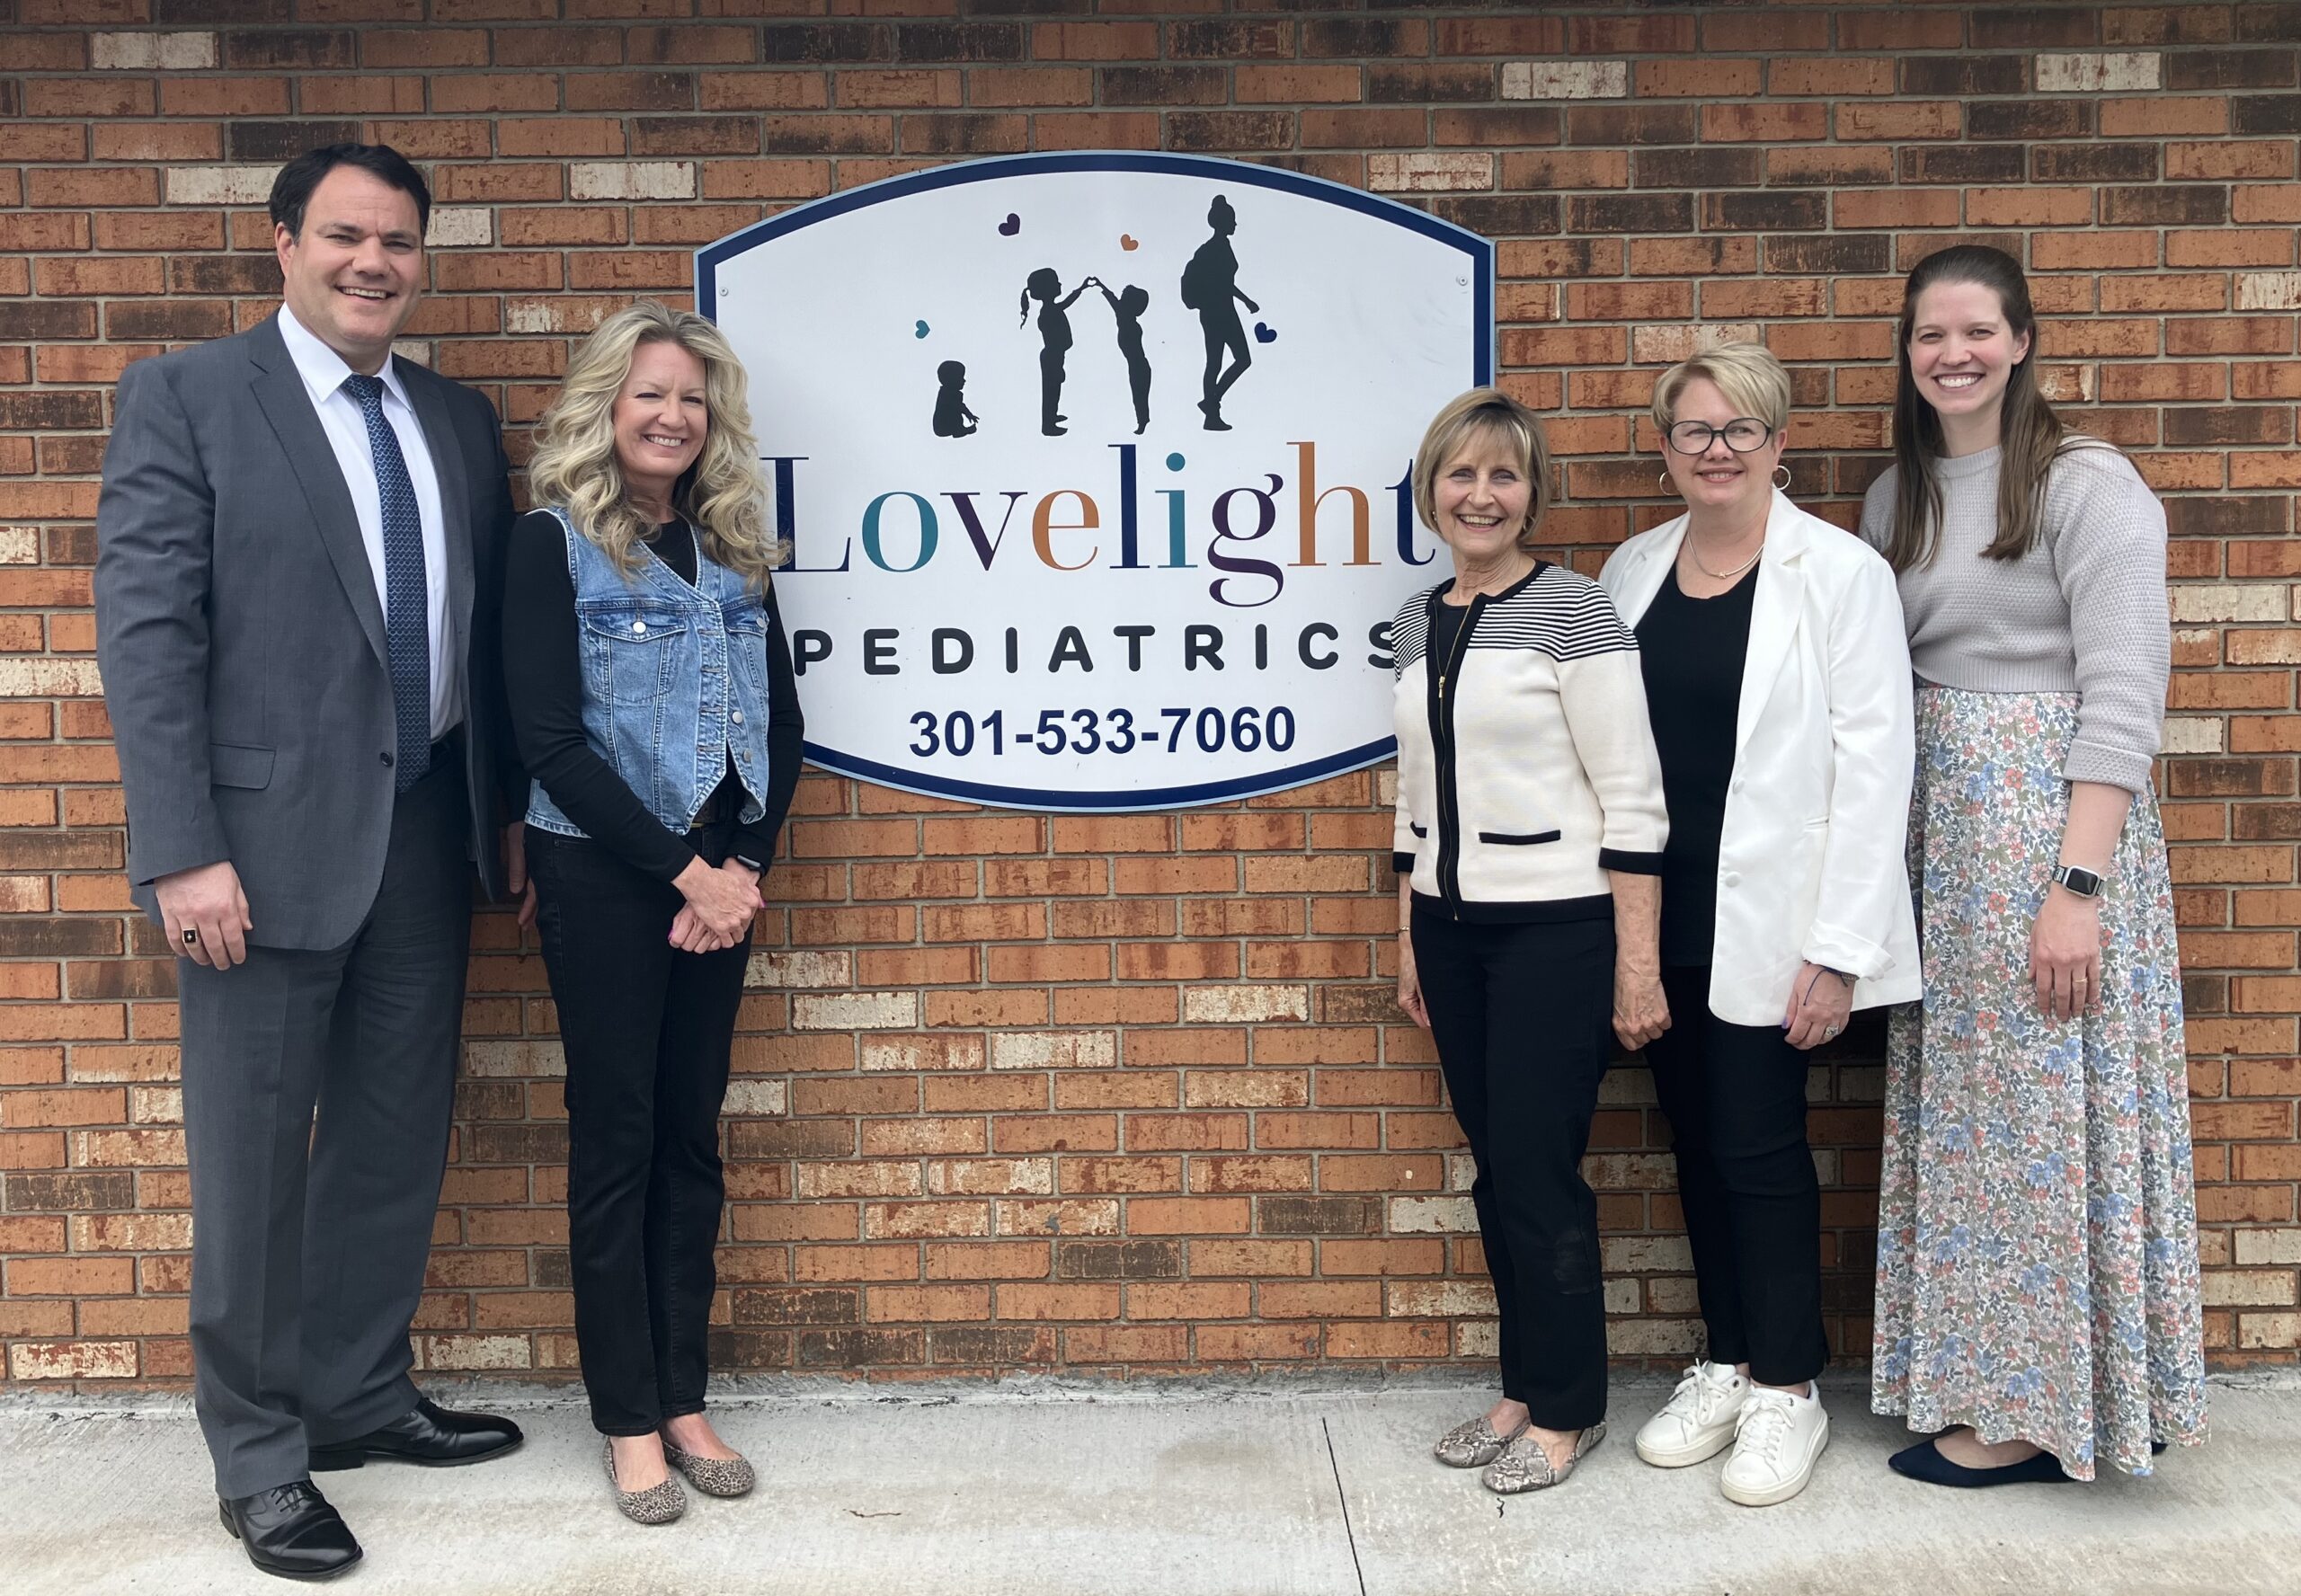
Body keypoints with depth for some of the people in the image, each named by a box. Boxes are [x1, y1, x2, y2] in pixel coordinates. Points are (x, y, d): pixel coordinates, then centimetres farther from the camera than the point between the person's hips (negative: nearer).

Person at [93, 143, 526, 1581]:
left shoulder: (460, 421, 11)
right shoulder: (185, 397, -5)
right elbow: (146, 630, -11)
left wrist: (508, 806, 13)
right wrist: (183, 851, -17)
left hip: (427, 835, 6)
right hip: (272, 838, -5)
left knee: (399, 1136, 15)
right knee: (254, 1156, 5)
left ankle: (363, 1395, 32)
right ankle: (259, 1453, 20)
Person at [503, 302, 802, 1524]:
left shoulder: (732, 547, 9)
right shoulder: (553, 542, -5)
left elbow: (779, 722, 9)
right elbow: (549, 737, -12)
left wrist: (743, 866, -5)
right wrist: (682, 871, -14)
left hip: (718, 875, 5)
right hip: (601, 874, -5)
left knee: (693, 1134, 9)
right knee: (615, 1135, 2)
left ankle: (684, 1398, 20)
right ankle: (628, 1419, 13)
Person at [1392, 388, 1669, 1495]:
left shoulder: (1572, 611, -10)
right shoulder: (1415, 625, 9)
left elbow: (1631, 797, -12)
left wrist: (1638, 962, -14)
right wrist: (1407, 938, 17)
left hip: (1555, 927, -6)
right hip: (1452, 927, 6)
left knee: (1539, 1169, 0)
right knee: (1492, 1164, 11)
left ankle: (1566, 1409, 17)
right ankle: (1523, 1388, 26)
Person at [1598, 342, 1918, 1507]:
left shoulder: (1839, 572, -7)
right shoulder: (1632, 571, 7)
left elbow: (1871, 767, -11)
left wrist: (1840, 951, -15)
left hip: (1764, 918, -5)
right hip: (1659, 909, 5)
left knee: (1759, 1146, 0)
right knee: (1696, 1139, 13)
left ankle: (1787, 1390, 18)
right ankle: (1725, 1366, 29)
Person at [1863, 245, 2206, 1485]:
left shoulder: (2090, 485, -7)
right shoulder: (1893, 499, 12)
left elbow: (2120, 695, -14)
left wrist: (2078, 882, -20)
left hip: (2053, 818, -6)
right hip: (1935, 828, 6)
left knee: (2043, 1103, -1)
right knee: (1959, 1106, 10)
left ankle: (2042, 1409, 13)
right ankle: (1987, 1378, 23)